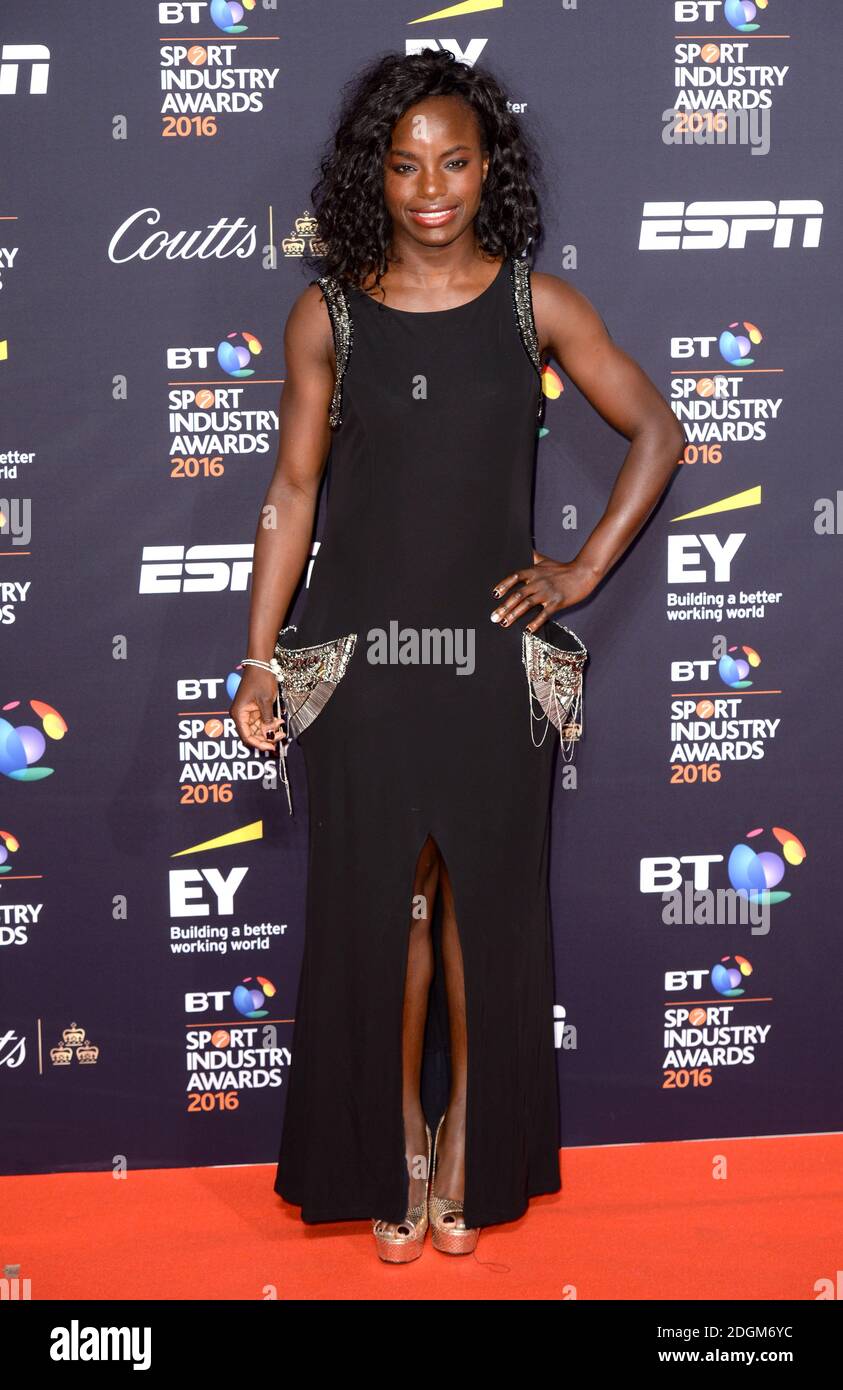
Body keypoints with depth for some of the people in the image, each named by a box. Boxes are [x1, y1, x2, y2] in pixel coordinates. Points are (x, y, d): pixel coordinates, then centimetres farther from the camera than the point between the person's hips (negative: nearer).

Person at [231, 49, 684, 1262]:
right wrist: (259, 657, 0)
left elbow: (656, 431, 6)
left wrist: (586, 569, -1)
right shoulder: (328, 315, 1)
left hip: (492, 652, 0)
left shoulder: (536, 304, 1)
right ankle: (397, 1150, 24)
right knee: (379, 903, 6)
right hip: (362, 653, 0)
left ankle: (467, 1153, 25)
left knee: (487, 903, 7)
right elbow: (293, 488, 3)